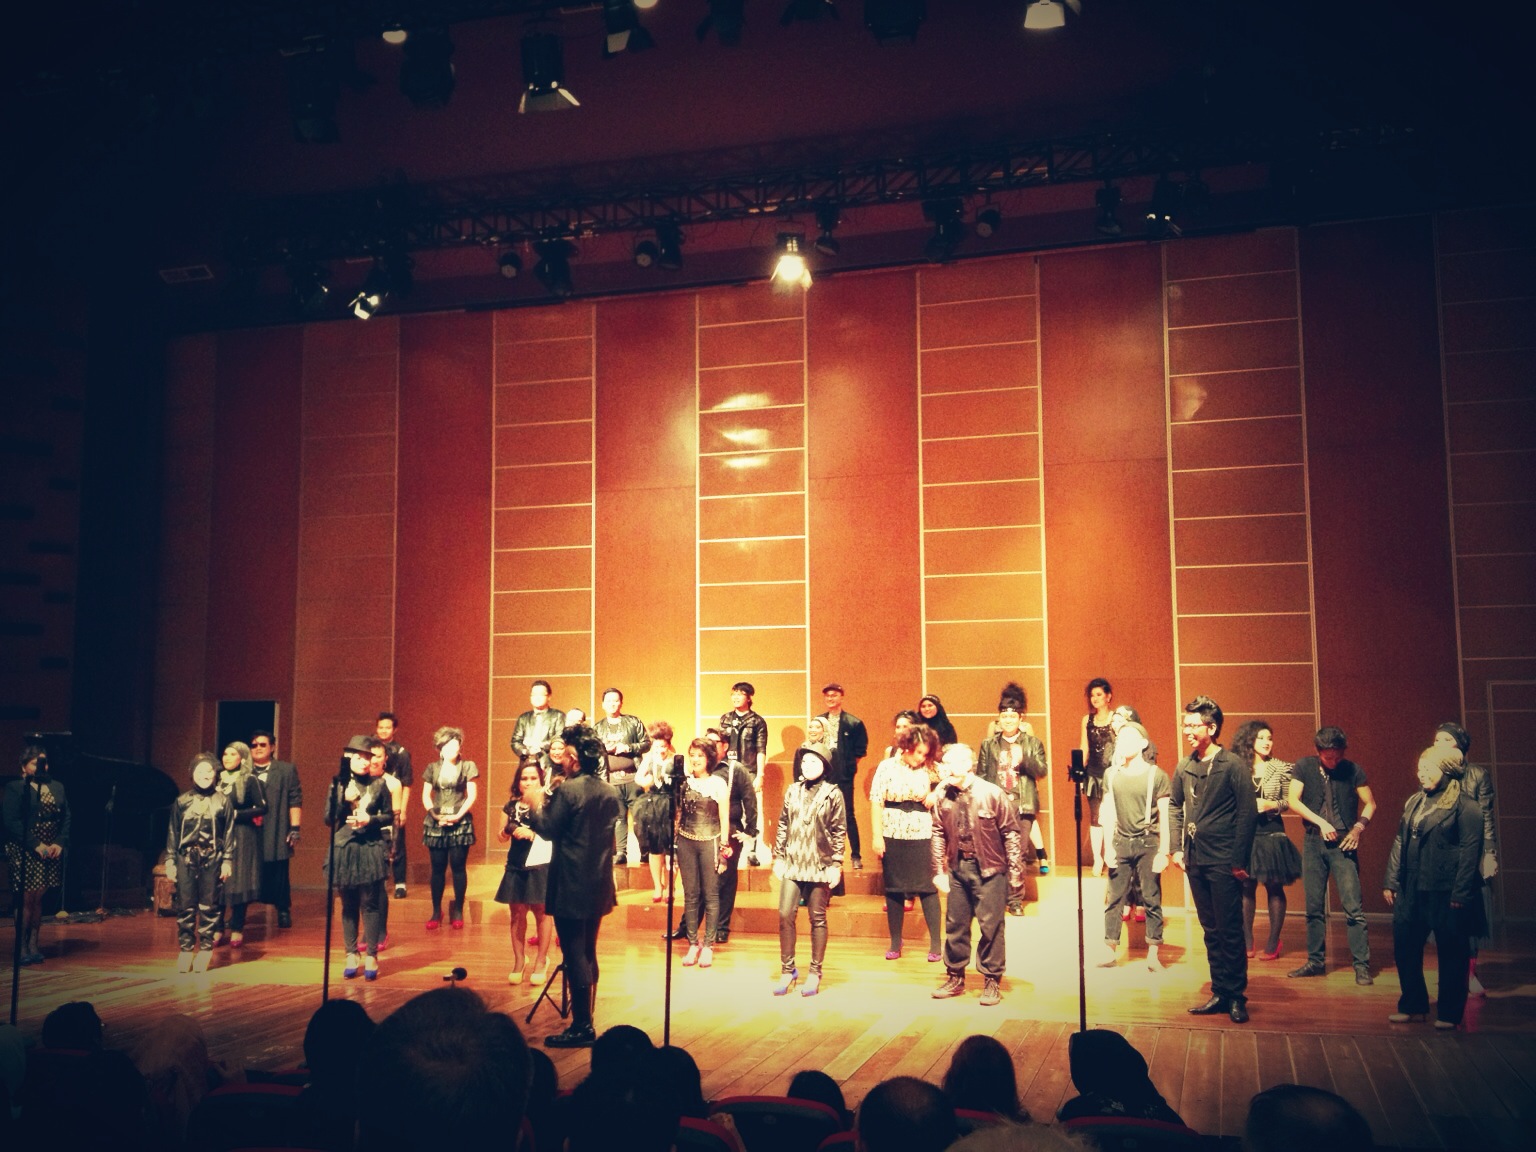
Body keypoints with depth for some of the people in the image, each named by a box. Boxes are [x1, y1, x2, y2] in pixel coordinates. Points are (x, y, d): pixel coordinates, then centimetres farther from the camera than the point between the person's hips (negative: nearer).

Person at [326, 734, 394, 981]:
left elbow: (389, 816, 6)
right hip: (344, 850, 1)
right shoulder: (338, 785, 2)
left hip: (371, 850, -1)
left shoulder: (379, 784, 1)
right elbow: (329, 819, -2)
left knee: (370, 904, -2)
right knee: (348, 906, 8)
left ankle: (371, 956, 4)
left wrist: (371, 819, -12)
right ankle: (351, 955, 17)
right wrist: (343, 799, -16)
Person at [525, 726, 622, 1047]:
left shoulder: (567, 791, -15)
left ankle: (581, 1027, 0)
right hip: (599, 885, 8)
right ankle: (585, 1022, 24)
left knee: (575, 957, -3)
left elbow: (548, 830, -13)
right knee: (588, 954, 16)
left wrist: (536, 808, 5)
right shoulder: (610, 792, 6)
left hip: (570, 886, -7)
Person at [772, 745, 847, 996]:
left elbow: (840, 832, -3)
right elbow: (783, 825, 10)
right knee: (785, 915, -2)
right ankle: (787, 969, 12)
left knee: (818, 919, 6)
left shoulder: (833, 793, -3)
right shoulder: (792, 791, 6)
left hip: (820, 866, -3)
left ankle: (815, 973, 17)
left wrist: (836, 865, -7)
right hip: (792, 864, 3)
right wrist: (778, 857, 7)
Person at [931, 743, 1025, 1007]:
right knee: (955, 924, 12)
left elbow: (1011, 834, -8)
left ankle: (992, 982, 15)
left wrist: (1015, 874, -9)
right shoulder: (944, 797, -1)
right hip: (958, 867, 4)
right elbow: (938, 834, 6)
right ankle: (955, 978, 27)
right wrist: (939, 870, 2)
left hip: (989, 869, -4)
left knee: (991, 926, 1)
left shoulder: (992, 794, -12)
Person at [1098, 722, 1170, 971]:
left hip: (1148, 843, -3)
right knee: (1114, 899, 4)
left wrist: (1163, 852, -8)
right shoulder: (1111, 774, 5)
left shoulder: (1156, 775, -4)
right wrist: (1108, 847, 4)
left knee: (1152, 899, 2)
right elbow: (1109, 813, 8)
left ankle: (1153, 955, 9)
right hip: (1120, 843, 3)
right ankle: (1110, 952, 12)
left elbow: (1165, 817, -4)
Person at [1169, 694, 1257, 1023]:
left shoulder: (1232, 765, -9)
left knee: (1229, 930, -2)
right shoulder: (1184, 767, 8)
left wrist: (1239, 860, -14)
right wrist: (1177, 847, 7)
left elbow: (1247, 813, -11)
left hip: (1223, 861, -6)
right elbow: (1175, 806, 16)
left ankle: (1236, 996, 7)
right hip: (1195, 860, 6)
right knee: (1211, 930, 12)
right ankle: (1220, 993, 20)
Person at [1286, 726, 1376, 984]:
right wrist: (1321, 822, -11)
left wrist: (1359, 827, -10)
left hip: (1343, 844, -2)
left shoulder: (1352, 770, -1)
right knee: (1314, 907, 8)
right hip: (1313, 842, 2)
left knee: (1353, 908, -7)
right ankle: (1316, 961, 18)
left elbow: (1370, 803, 5)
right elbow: (1293, 800, -3)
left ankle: (1362, 965, -2)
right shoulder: (1304, 767, 2)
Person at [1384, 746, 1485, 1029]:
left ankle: (1449, 1013, 17)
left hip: (1445, 892, -7)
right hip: (1411, 891, 7)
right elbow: (1399, 843, 15)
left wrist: (1460, 895, -15)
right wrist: (1392, 882, 11)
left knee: (1451, 953, 5)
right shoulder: (1414, 802, 13)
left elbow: (1470, 852, -11)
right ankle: (1413, 1006, 23)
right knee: (1404, 947, 9)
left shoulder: (1465, 806, -8)